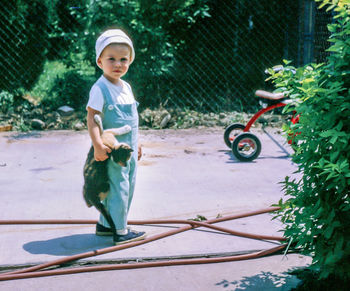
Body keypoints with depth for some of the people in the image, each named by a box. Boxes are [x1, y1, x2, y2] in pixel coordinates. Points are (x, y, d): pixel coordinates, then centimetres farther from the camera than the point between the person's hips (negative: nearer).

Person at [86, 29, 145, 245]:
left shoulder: (126, 87, 12)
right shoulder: (100, 88, -14)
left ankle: (105, 224, 27)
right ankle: (121, 231, 7)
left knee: (128, 186, 15)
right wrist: (98, 145, -29)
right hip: (113, 150, -9)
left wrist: (136, 144, 23)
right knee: (119, 188, -4)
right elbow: (92, 117, -20)